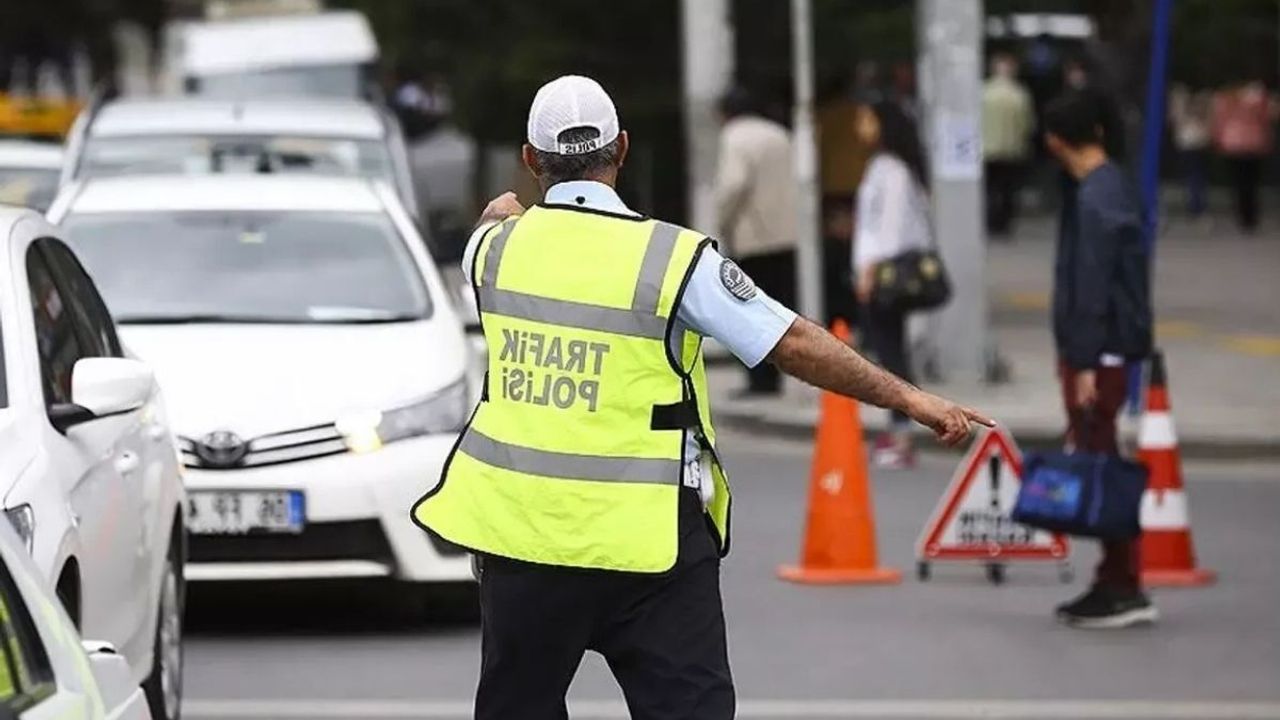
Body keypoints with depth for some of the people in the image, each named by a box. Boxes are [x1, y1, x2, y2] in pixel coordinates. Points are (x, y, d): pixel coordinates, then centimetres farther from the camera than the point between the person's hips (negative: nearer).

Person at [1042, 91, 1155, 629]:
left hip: (1098, 353, -10)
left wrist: (1086, 363, -21)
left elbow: (1091, 288, -21)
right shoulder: (1115, 187, 13)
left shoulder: (1096, 201, -18)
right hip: (1107, 349, 10)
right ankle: (1115, 583, 18)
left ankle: (1123, 590, -3)